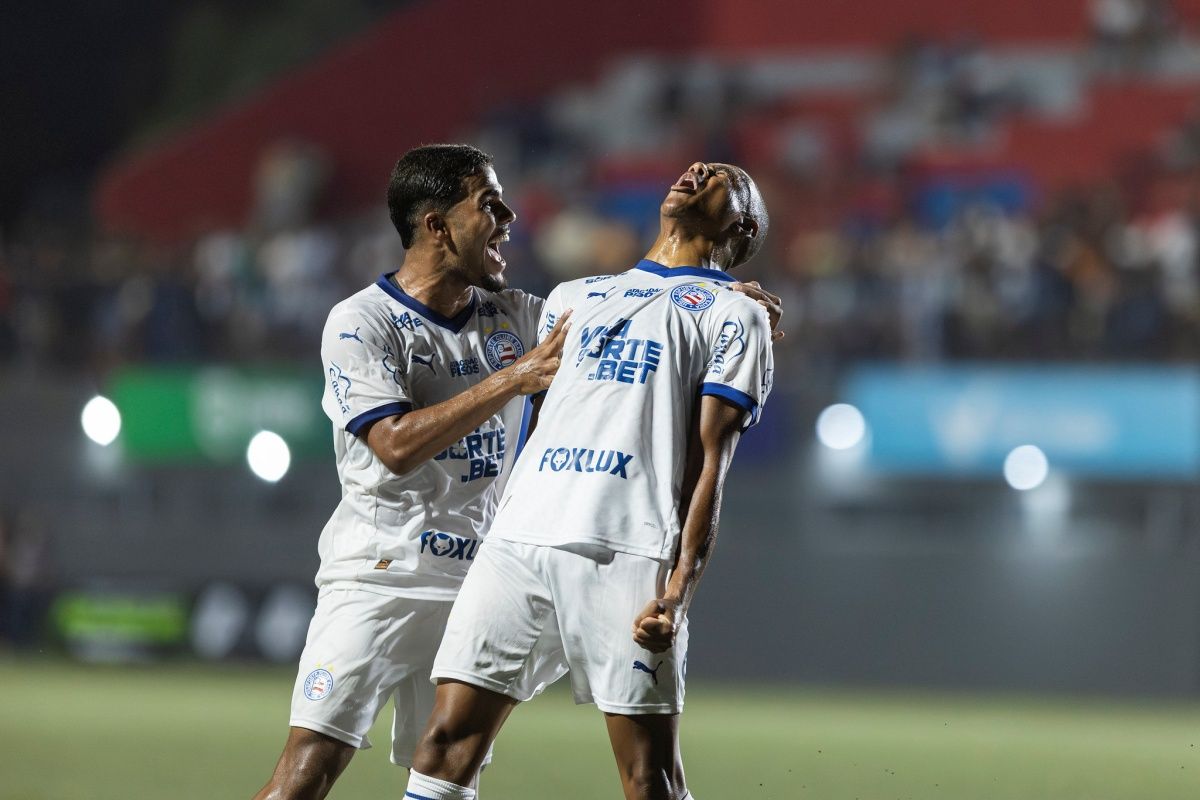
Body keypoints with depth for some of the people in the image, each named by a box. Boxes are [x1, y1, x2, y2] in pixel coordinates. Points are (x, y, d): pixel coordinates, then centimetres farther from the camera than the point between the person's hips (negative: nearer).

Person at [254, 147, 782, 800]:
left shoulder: (515, 316, 10)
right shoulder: (359, 323, -7)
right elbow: (397, 446, -19)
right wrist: (516, 378, -20)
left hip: (474, 584, 5)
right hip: (376, 575, -5)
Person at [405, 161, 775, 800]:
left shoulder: (734, 315, 12)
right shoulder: (573, 297, 28)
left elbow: (708, 461, 1)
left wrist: (679, 590, -10)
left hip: (628, 554, -4)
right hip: (520, 538, 5)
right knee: (445, 745, -6)